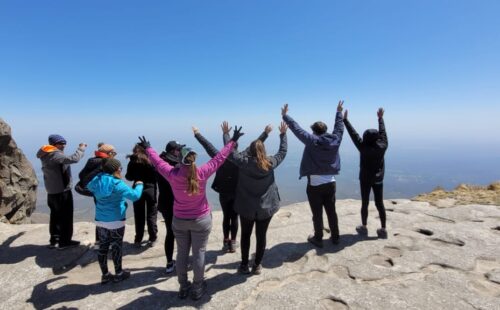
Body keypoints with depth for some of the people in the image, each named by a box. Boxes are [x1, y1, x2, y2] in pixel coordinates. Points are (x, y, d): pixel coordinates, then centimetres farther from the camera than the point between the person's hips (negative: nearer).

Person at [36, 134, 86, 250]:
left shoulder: (46, 155, 9)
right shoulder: (55, 155, -21)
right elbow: (73, 159, -33)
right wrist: (81, 149, -19)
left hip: (52, 191, 9)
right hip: (62, 191, -9)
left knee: (55, 215, 17)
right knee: (66, 216, 3)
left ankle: (54, 240, 25)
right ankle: (65, 241, 11)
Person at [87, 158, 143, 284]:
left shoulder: (96, 181, 1)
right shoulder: (118, 184, -19)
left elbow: (89, 187, 25)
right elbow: (135, 196, -19)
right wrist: (139, 185, -2)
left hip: (100, 220, 6)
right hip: (116, 221, -6)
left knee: (103, 247, 13)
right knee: (116, 247, 7)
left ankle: (105, 275, 23)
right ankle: (118, 274, 21)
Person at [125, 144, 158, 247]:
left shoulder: (133, 161, -3)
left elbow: (129, 177, 0)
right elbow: (157, 174, -6)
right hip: (151, 190, -1)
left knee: (139, 216, 11)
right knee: (151, 215, 8)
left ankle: (138, 239, 16)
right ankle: (152, 239, 12)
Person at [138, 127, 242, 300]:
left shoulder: (172, 175, -15)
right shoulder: (202, 173, -19)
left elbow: (158, 162, 2)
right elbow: (220, 158, -10)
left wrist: (147, 148, 19)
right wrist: (233, 141, 1)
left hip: (179, 221, 2)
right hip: (201, 220, -2)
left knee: (182, 253, 16)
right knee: (199, 253, 10)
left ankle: (183, 287, 30)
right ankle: (197, 288, 23)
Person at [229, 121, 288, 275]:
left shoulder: (244, 162, -14)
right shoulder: (270, 163, -9)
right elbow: (283, 152, 6)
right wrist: (283, 134, 16)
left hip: (246, 207, -1)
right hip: (266, 207, 1)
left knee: (245, 235, 16)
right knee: (261, 236, 13)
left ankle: (244, 265, 25)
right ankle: (257, 265, 24)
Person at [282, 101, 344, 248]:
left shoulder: (312, 141, -14)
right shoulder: (335, 140, -2)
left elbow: (297, 129, -11)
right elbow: (339, 127, 15)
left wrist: (285, 116, -1)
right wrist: (339, 111, 30)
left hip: (315, 185, -4)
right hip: (330, 183, 4)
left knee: (317, 214, 8)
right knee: (331, 211, 17)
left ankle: (318, 239, 21)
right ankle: (335, 237, 29)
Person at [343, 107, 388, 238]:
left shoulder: (363, 147, -20)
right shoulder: (383, 146, -11)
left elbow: (353, 134, -16)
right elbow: (382, 132, 4)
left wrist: (345, 120, -10)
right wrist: (380, 118, 18)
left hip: (365, 179, -3)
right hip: (378, 179, 3)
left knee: (365, 203, 9)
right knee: (380, 204, 9)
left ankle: (364, 227, 19)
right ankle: (383, 229, 14)